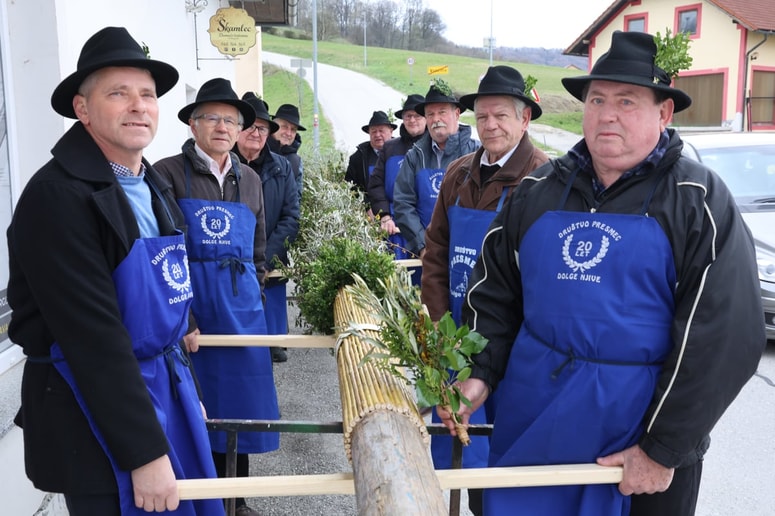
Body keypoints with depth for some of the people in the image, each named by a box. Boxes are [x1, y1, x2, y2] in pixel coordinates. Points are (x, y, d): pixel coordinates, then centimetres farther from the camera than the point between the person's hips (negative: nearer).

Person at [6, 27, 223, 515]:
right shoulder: (58, 195, -19)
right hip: (97, 409, -7)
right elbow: (94, 333, -23)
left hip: (167, 389, 8)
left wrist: (186, 390, 16)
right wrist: (145, 451, -23)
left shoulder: (153, 186, 6)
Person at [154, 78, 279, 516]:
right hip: (186, 306, -4)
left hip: (242, 308, 4)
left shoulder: (250, 180, 12)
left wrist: (254, 293, 14)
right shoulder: (169, 173, -4)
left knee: (237, 400, 10)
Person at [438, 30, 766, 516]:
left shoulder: (699, 202, -8)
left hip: (639, 426, -3)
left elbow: (723, 336, -12)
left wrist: (664, 450, -13)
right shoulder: (540, 190, 5)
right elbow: (495, 291, 10)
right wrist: (479, 374, -2)